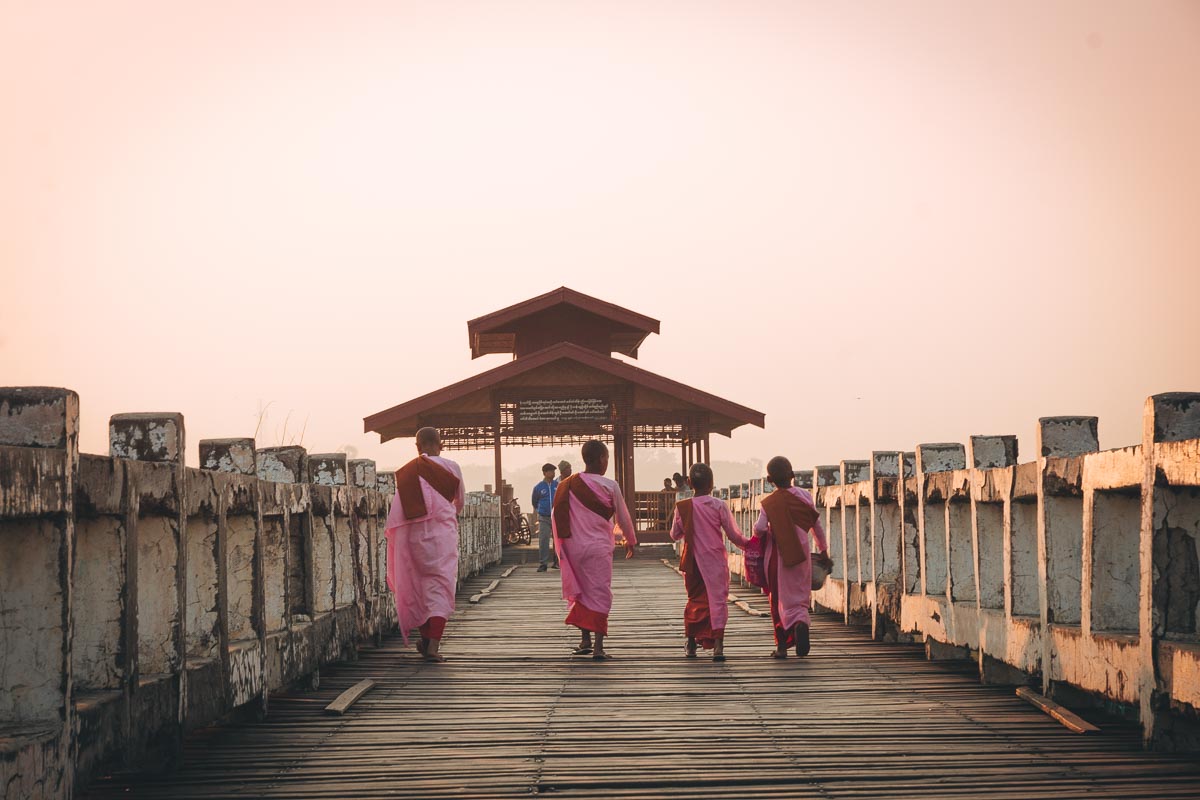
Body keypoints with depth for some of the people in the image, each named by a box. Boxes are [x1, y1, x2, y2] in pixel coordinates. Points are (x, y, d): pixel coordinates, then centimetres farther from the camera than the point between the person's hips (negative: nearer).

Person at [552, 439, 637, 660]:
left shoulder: (567, 486, 1)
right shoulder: (609, 486, -7)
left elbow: (557, 517, 4)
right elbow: (622, 516, 3)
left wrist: (561, 547, 14)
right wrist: (631, 540, 19)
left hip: (573, 548, 3)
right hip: (599, 547, -3)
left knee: (580, 593, 18)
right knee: (599, 594, 1)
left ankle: (585, 640, 20)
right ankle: (598, 648, -4)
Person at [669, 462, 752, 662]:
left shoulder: (682, 507, -3)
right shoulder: (718, 506, -8)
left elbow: (674, 535, 8)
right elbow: (734, 534, -3)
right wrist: (747, 543, 15)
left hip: (693, 561, 2)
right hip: (716, 561, -2)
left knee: (695, 600, 16)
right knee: (717, 600, -2)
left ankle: (691, 644, 23)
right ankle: (718, 645, -15)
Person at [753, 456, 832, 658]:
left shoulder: (769, 503, -7)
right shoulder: (804, 496, 0)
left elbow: (760, 528, -17)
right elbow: (817, 525, 6)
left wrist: (768, 533, 8)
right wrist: (824, 551, 15)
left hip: (777, 555, -1)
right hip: (802, 554, 1)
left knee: (780, 599, 9)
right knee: (800, 596, 8)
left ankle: (782, 645, 10)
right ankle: (801, 622, -25)